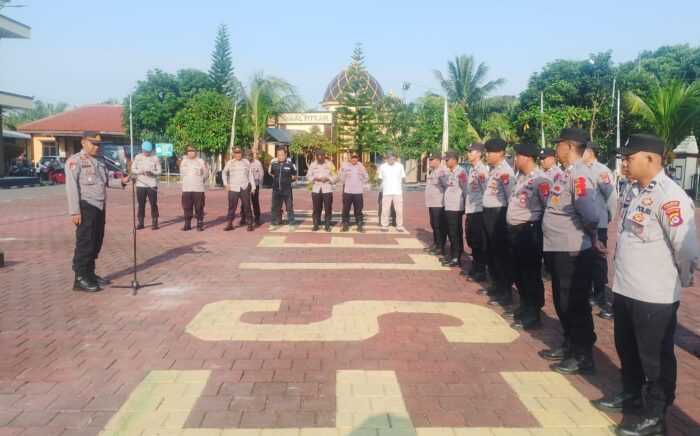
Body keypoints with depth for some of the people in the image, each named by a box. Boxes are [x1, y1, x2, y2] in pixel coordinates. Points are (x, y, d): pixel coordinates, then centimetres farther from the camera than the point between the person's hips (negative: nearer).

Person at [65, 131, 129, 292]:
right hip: (86, 207, -8)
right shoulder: (75, 161, -7)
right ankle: (80, 279, 1)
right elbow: (71, 187, -14)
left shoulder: (99, 162, 18)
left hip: (99, 207, 8)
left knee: (96, 243, 14)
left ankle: (90, 274, 26)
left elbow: (107, 180, 15)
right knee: (85, 243, -6)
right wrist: (75, 211, -20)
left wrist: (121, 181, -6)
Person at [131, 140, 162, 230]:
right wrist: (140, 171, -12)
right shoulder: (137, 157, 6)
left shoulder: (155, 158, 1)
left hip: (152, 185, -2)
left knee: (153, 204, -1)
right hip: (140, 185, 2)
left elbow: (159, 171, 1)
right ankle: (140, 223, 15)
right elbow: (132, 169, 7)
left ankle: (154, 223, 6)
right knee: (141, 205, 7)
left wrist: (151, 172, -18)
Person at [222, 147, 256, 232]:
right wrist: (226, 184, 4)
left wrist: (253, 186, 4)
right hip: (233, 188, 0)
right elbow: (224, 173, 15)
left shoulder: (246, 162, 6)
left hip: (245, 188, 0)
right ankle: (229, 224, 7)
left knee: (247, 206, 0)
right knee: (232, 207, 0)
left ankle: (250, 224, 6)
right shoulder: (230, 163, 5)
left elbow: (250, 175, 8)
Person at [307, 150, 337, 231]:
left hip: (327, 189, -1)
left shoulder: (329, 164, 4)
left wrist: (327, 178, -13)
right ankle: (316, 225, 11)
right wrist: (315, 178, -11)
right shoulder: (312, 164, 7)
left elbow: (334, 177, 4)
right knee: (316, 208, 1)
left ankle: (327, 225, 7)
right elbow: (308, 176, 7)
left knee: (328, 208, -2)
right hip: (316, 189, 1)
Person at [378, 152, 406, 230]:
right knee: (385, 210, -1)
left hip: (398, 192, 1)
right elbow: (380, 178, 11)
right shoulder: (382, 166, 2)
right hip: (386, 192, -1)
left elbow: (402, 177, 11)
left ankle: (399, 226, 11)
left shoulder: (400, 166, 3)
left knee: (399, 210, 1)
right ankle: (384, 226, 9)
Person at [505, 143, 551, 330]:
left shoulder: (540, 179, -15)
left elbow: (549, 206, -18)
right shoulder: (520, 177, 12)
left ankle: (533, 315, 10)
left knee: (531, 273, 0)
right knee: (518, 271, 18)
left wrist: (535, 224, -11)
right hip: (515, 230, 9)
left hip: (529, 231, -9)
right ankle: (525, 306, 33)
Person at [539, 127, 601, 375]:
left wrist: (590, 236, -11)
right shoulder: (566, 173, 11)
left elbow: (591, 214, -29)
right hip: (557, 250, 10)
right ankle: (569, 346, 35)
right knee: (562, 303, 20)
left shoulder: (578, 175, -19)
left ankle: (583, 357, 15)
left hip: (573, 253, -10)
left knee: (576, 306, 2)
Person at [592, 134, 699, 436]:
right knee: (627, 349, 24)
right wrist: (623, 279, 17)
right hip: (625, 290, 9)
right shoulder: (637, 193, 9)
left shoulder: (670, 197, -21)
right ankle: (632, 395, 44)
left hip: (655, 296, -9)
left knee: (655, 358, 8)